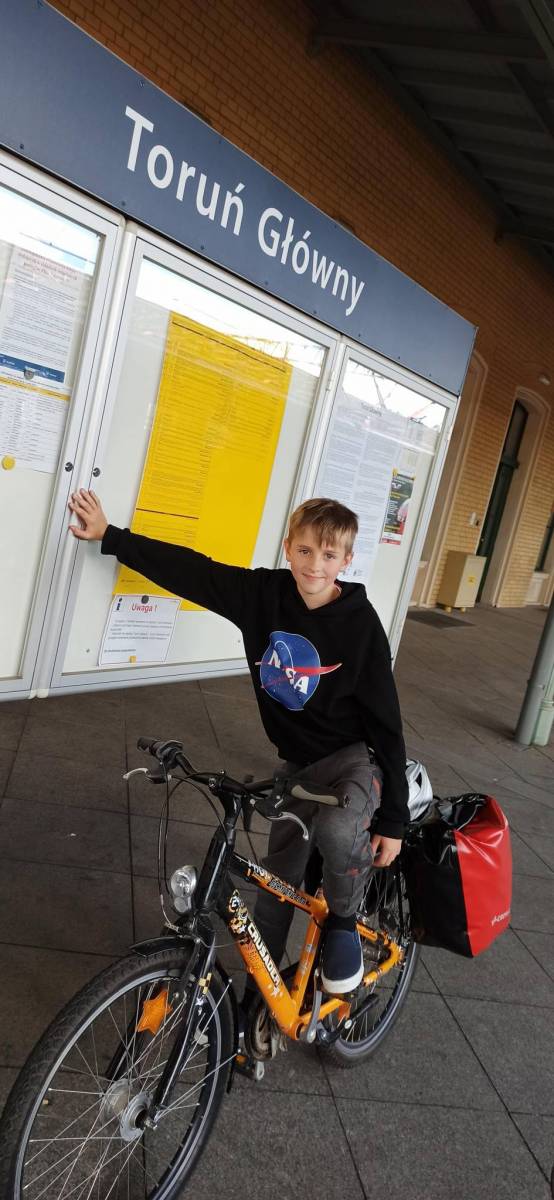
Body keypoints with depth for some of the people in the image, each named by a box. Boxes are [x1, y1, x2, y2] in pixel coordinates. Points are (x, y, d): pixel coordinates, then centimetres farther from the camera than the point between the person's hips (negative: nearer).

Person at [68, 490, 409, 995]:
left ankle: (344, 921, -3)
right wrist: (109, 536, 1)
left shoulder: (360, 622, -20)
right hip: (297, 761, 4)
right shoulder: (264, 593, -11)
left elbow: (386, 720, -17)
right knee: (279, 878, 12)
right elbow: (190, 569, -4)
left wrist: (394, 819, -16)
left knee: (338, 830, -35)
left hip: (356, 756, -4)